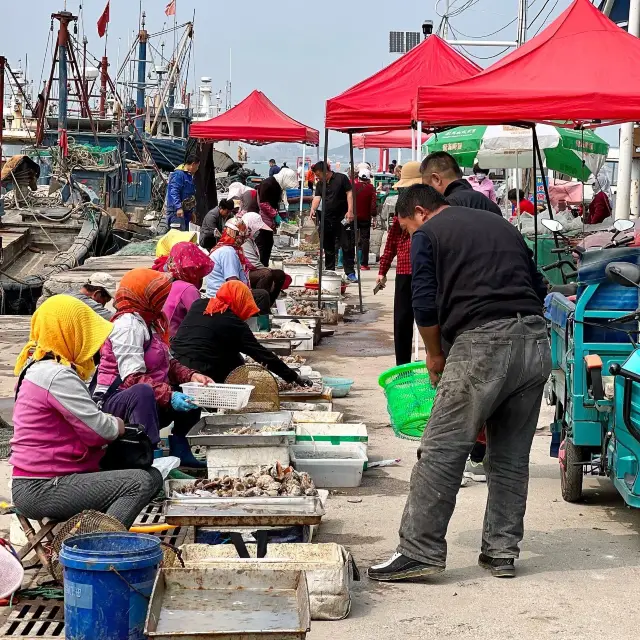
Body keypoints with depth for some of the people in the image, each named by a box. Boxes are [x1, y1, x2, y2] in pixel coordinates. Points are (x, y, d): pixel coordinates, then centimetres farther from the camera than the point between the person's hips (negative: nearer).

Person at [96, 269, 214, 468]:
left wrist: (191, 376, -4)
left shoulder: (149, 321, 15)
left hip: (147, 401, 10)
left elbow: (168, 363, 15)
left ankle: (178, 450, 9)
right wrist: (169, 396, -35)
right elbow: (133, 378, -26)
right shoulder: (128, 324, -16)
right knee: (142, 392, -41)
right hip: (114, 402, -10)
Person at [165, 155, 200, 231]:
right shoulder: (178, 174, -11)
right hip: (176, 211, -10)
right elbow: (174, 192, -20)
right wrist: (178, 207, -28)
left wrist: (192, 212, 30)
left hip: (186, 211, 10)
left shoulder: (189, 176, 21)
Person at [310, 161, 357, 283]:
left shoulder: (341, 178, -3)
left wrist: (350, 211, -17)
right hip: (327, 220, 5)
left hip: (343, 218, -5)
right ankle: (329, 272, 19)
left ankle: (350, 273, -4)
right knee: (328, 247, 10)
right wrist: (313, 209, -18)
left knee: (347, 246, -6)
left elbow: (349, 194, -7)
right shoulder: (320, 184, 13)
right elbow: (317, 197, 2)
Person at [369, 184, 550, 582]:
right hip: (537, 341, 7)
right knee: (511, 457, 13)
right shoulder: (503, 226, 25)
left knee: (442, 452, -4)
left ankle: (420, 551, -5)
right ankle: (502, 551, 17)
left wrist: (435, 356, 14)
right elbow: (539, 289, 24)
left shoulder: (428, 235, 7)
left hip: (483, 344, -7)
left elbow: (425, 306, 0)